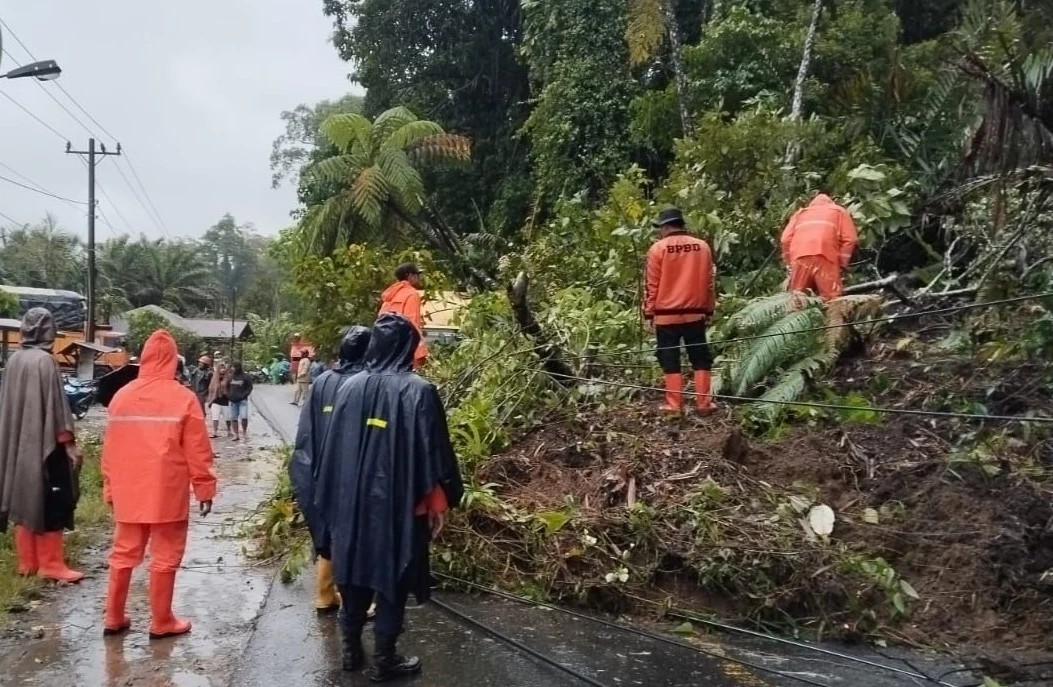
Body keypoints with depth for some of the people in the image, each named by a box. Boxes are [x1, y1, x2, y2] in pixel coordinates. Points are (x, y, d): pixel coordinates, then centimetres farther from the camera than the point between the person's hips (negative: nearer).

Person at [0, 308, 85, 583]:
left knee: (25, 499, 12)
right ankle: (51, 565, 1)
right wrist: (69, 441, -14)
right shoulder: (44, 360, -15)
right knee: (49, 503, -3)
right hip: (45, 444, -8)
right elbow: (55, 403, -17)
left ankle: (27, 562, 18)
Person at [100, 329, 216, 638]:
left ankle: (114, 618, 25)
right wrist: (205, 488, -1)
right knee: (164, 557, 5)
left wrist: (110, 488, 17)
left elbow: (109, 449, 8)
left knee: (123, 554, 16)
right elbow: (197, 451, -10)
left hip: (128, 492, 5)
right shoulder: (183, 398, -10)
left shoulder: (121, 396, 3)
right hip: (168, 493, -4)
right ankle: (162, 622, 13)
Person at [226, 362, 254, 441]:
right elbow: (227, 386, 19)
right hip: (233, 400, 4)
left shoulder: (246, 376, -1)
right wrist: (228, 395, 4)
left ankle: (244, 432, 5)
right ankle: (236, 435, 13)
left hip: (242, 400, -4)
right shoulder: (231, 376, 10)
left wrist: (243, 395, -12)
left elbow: (249, 388, -2)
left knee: (244, 417, -15)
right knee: (233, 418, 5)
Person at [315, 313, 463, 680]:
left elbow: (333, 447, 6)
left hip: (353, 501, 5)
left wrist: (334, 498, 16)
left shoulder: (350, 386, 0)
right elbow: (432, 452, -12)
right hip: (399, 503, -5)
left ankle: (351, 649, 30)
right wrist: (438, 503, -2)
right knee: (392, 577, 7)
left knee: (355, 572, 18)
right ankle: (383, 660, 16)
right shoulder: (419, 391, -14)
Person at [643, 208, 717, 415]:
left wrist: (649, 314, 0)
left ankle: (675, 405, 5)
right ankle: (704, 403, 11)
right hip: (695, 313, 3)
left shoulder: (658, 248, -7)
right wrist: (709, 310, 18)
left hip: (666, 315, -3)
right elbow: (710, 282, 9)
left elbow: (652, 285, -6)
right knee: (700, 359, 11)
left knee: (670, 361, 5)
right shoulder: (702, 246, 4)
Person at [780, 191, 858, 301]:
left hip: (799, 255, 2)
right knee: (831, 298, -4)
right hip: (825, 255, -2)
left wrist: (789, 264, 21)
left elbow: (786, 239, 18)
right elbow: (849, 239, 12)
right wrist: (841, 264, 13)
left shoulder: (800, 212, 35)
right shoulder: (839, 211, 30)